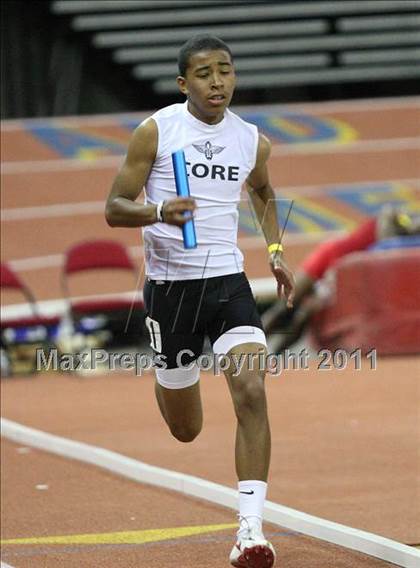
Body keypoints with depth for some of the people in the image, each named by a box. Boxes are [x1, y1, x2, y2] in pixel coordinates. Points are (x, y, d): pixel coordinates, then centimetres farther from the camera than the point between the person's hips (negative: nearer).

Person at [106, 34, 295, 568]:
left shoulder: (252, 141, 3)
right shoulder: (155, 131, -7)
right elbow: (114, 208, -6)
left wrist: (275, 250, 14)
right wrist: (159, 212, -26)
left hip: (228, 281, 2)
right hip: (170, 283, -2)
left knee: (252, 394, -20)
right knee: (186, 431, 11)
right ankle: (168, 378, 51)